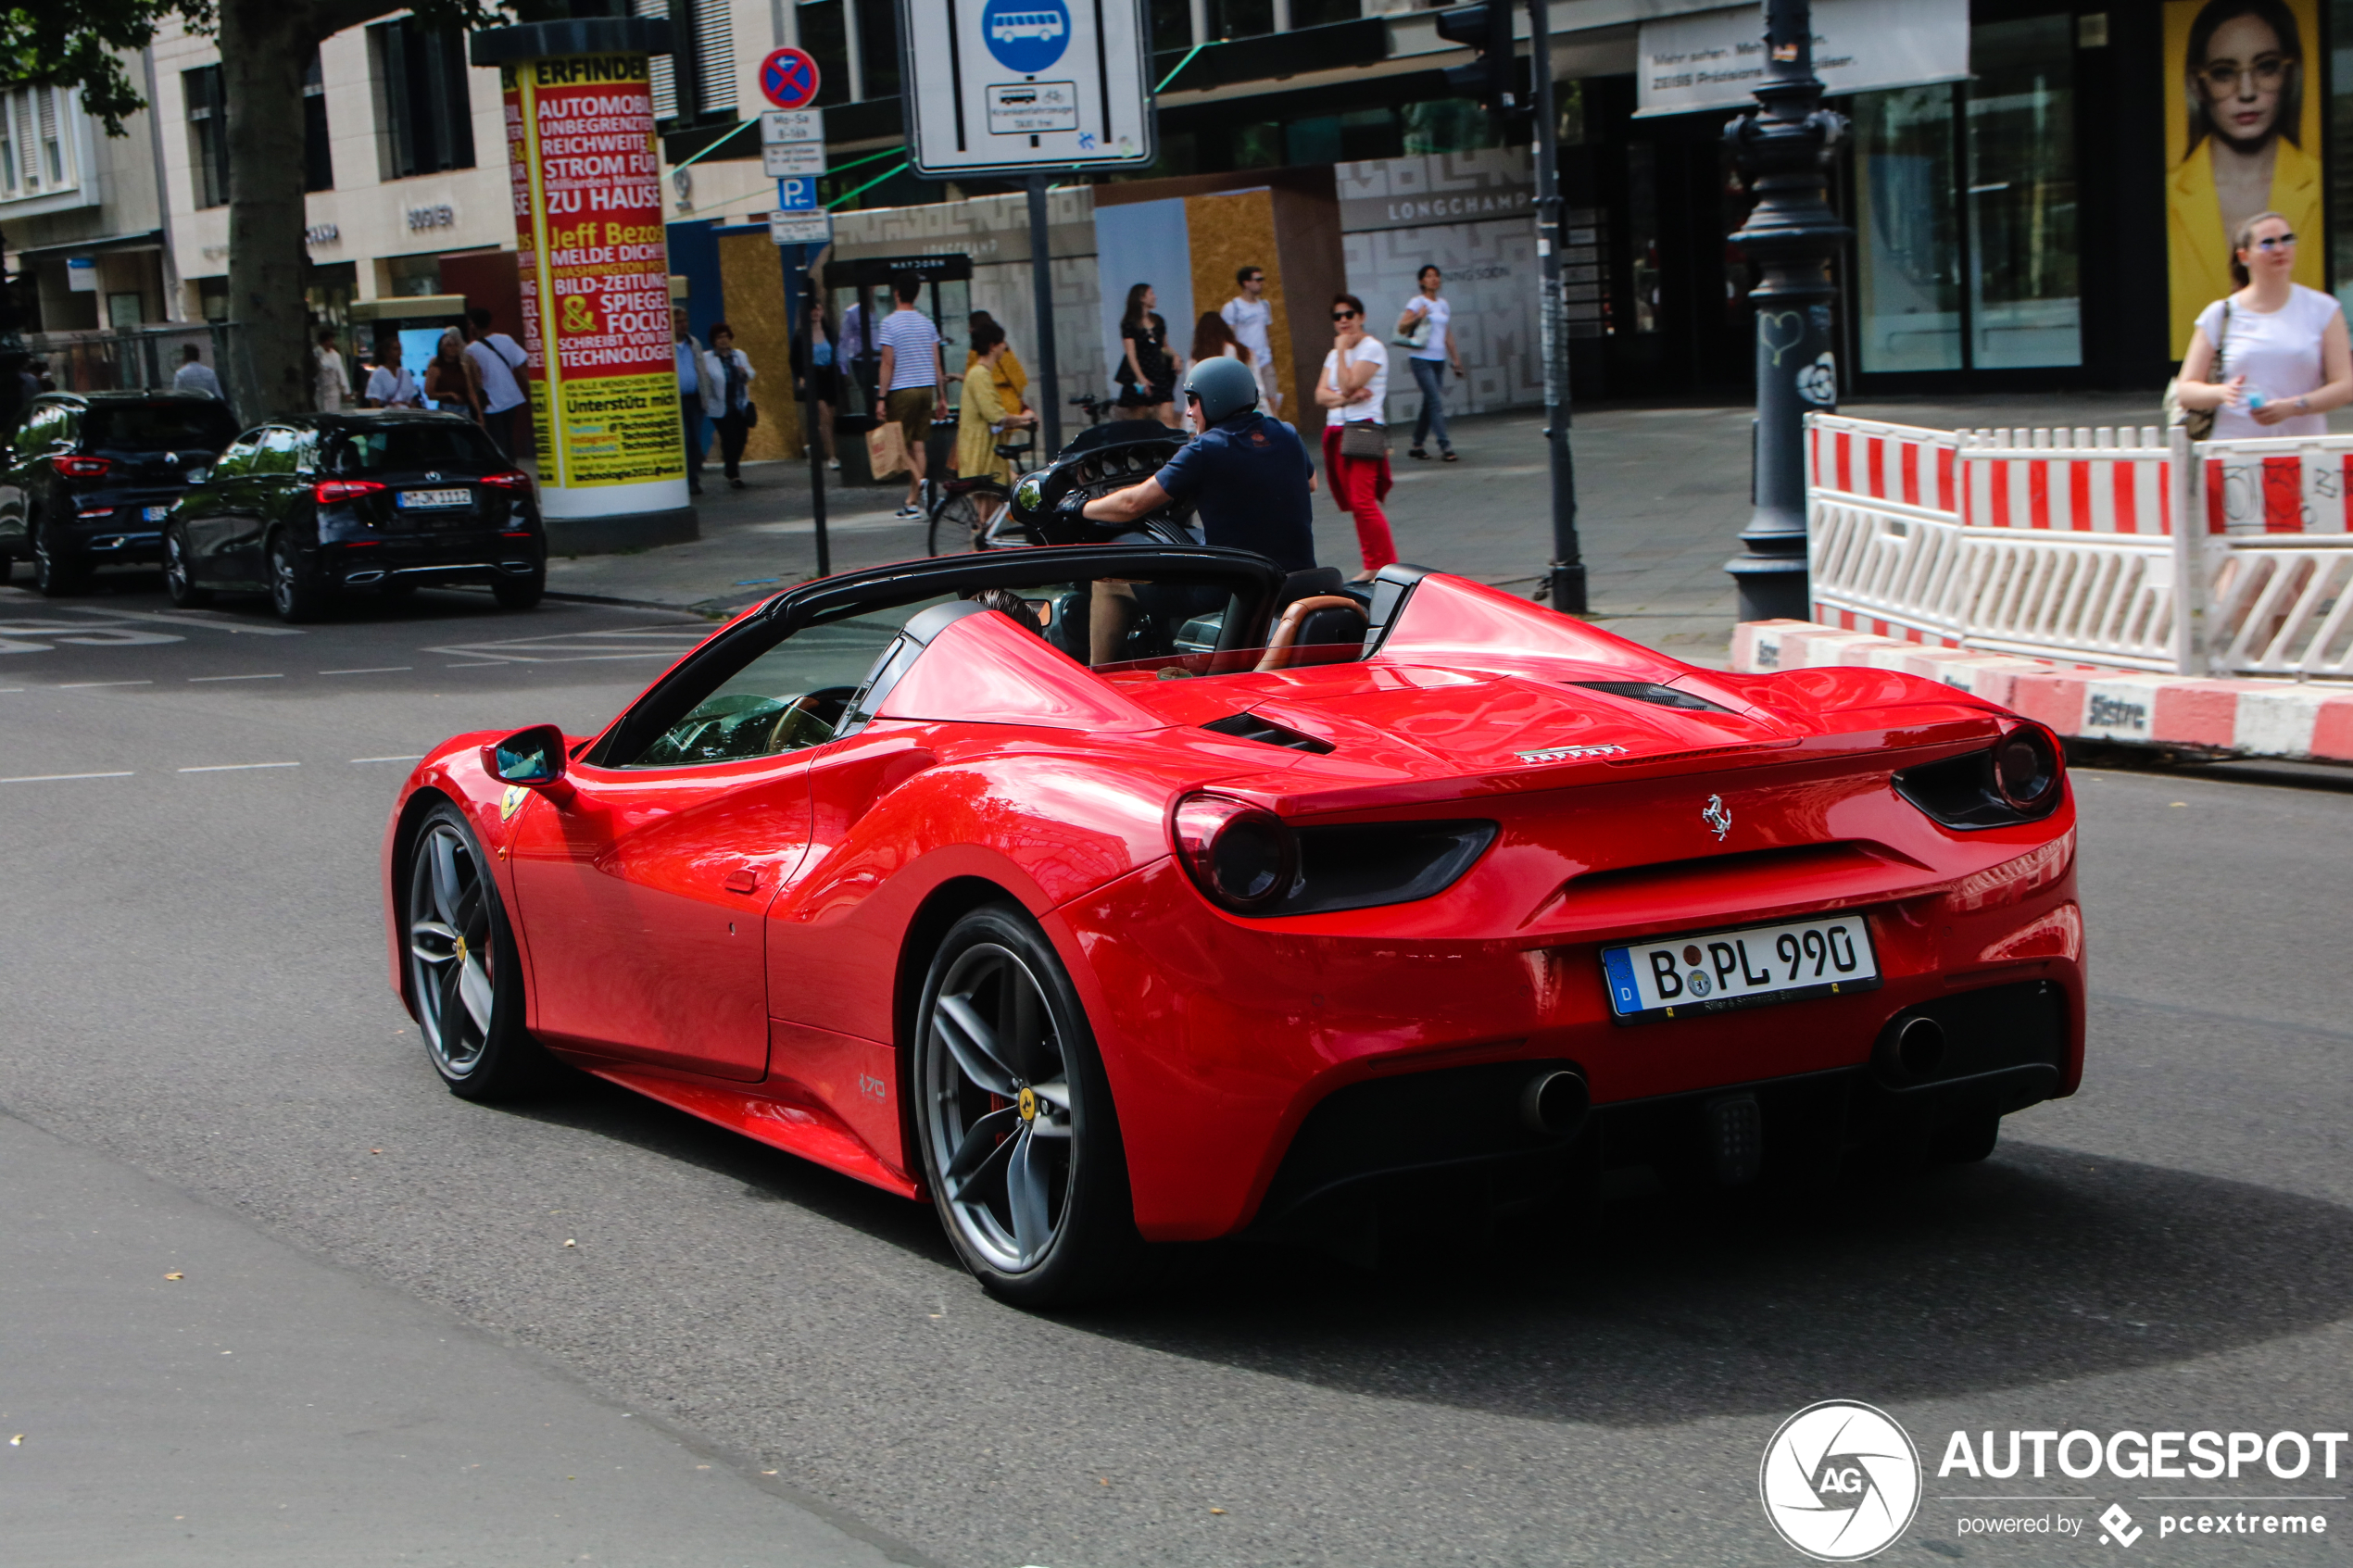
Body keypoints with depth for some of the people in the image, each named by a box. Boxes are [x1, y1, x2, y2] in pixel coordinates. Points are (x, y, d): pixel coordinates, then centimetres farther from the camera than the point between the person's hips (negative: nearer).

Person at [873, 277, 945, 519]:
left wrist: (881, 397, -8)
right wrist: (941, 395, 13)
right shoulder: (926, 322, 7)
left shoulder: (890, 323, -9)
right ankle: (913, 501, 8)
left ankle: (919, 481, -21)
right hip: (926, 388, 5)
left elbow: (888, 363, -12)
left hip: (902, 390, -5)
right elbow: (937, 363, 7)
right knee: (918, 444, 7)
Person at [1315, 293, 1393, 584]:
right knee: (1355, 503, 7)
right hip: (1336, 431, 8)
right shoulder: (1334, 355, 19)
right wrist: (1344, 398, -12)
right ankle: (1373, 565, 12)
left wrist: (1342, 350, -9)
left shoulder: (1372, 348, -6)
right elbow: (1321, 394, 7)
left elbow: (1348, 385, -17)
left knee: (1363, 503, -15)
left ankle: (1386, 565, -10)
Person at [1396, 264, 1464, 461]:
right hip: (1421, 358, -6)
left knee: (1430, 403, 6)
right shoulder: (1417, 303, -3)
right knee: (1435, 402, -13)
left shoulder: (1444, 305, 16)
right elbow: (1401, 328, -10)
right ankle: (1445, 445, -16)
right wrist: (1417, 317, -26)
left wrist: (1455, 359, 21)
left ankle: (1417, 445, 15)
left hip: (1438, 359, 6)